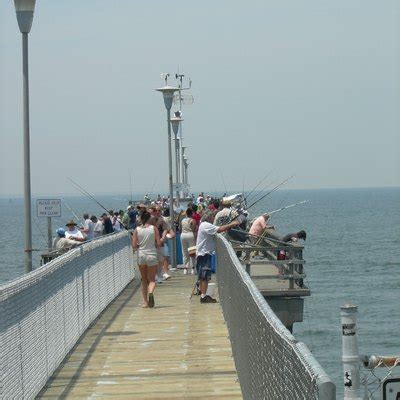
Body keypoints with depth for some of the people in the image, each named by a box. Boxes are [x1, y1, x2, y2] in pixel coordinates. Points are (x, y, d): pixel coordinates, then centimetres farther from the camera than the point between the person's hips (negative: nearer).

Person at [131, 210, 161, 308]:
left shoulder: (137, 230, -3)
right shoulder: (154, 228, -6)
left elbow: (134, 245, -6)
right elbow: (158, 244, -7)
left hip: (141, 255, 2)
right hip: (152, 255, -2)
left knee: (144, 279, 16)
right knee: (152, 279, 6)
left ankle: (145, 302, 13)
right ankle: (150, 292, -25)